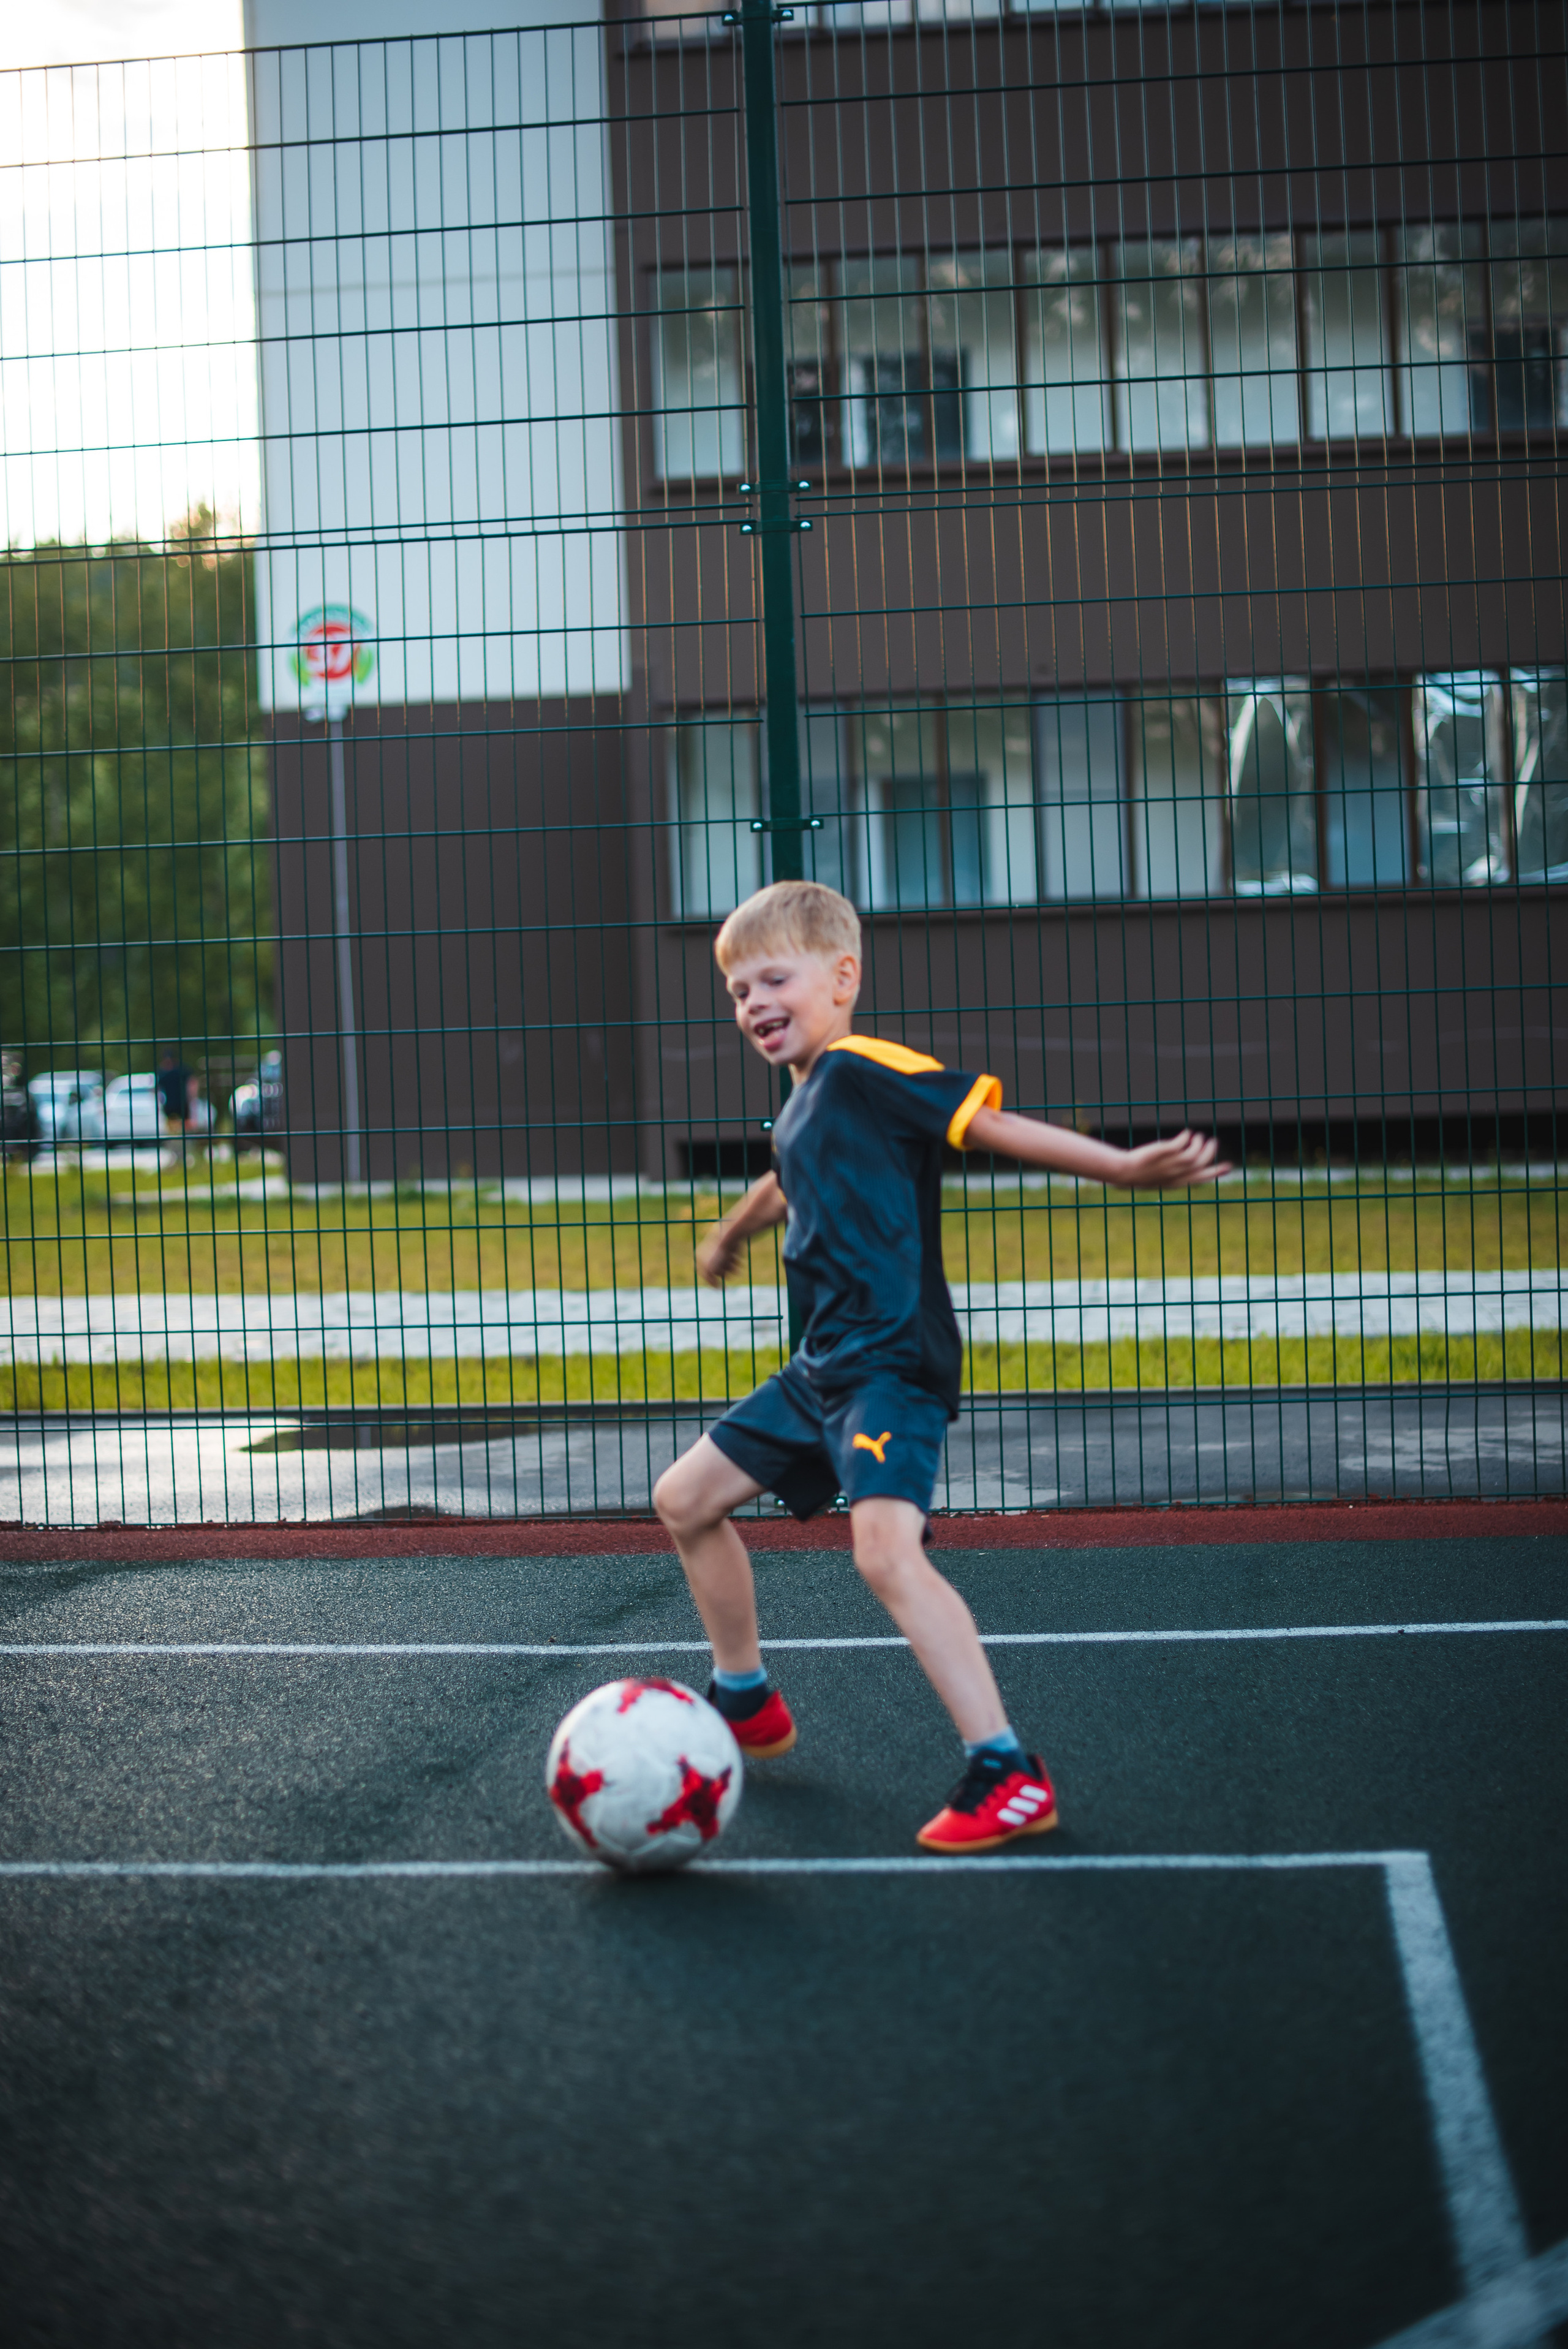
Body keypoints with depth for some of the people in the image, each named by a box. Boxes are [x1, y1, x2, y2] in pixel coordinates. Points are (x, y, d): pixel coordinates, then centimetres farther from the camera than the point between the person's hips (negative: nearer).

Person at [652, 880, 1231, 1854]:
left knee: (885, 1545, -30)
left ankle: (1007, 1772, -30)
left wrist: (1121, 1167, -29)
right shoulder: (803, 1110, 16)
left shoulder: (865, 1070, -11)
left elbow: (990, 1120, -18)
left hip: (894, 1366, -10)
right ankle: (748, 1703, 34)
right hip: (821, 1370, 10)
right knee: (685, 1499, 17)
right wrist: (729, 1236, 59)